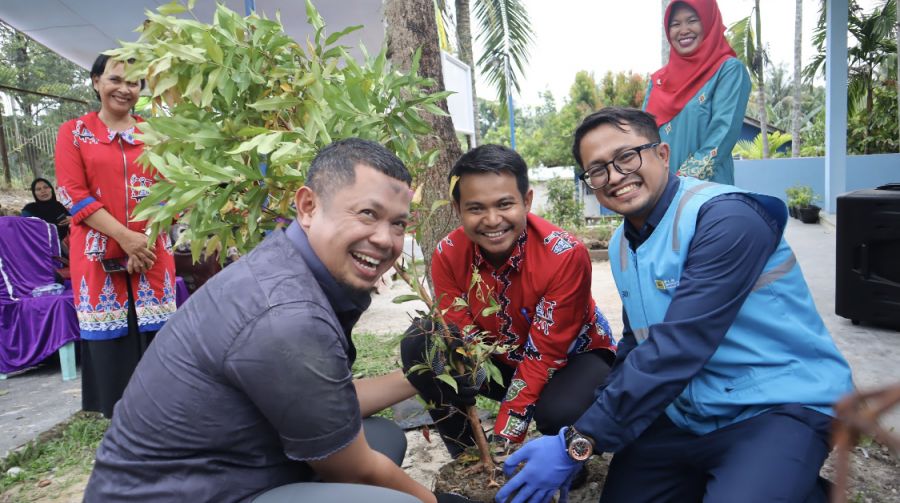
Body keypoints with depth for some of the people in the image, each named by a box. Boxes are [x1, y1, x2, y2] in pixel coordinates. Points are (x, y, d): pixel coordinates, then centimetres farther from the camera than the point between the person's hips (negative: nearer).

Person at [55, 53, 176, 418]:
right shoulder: (74, 132, 6)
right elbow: (72, 194, -4)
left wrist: (145, 240, -9)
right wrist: (125, 237, -14)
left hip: (151, 252, 1)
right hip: (99, 252, -1)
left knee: (155, 334, 2)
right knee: (109, 337, 2)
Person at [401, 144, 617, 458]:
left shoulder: (565, 255, -29)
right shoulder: (448, 255, -18)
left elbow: (544, 353, -26)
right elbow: (460, 333, -14)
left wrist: (505, 440, -27)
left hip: (573, 355, -3)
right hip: (500, 358, 4)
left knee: (559, 412, -37)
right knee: (418, 345, -18)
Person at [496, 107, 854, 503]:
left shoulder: (727, 218, -21)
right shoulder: (621, 245, 6)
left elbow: (676, 348, -28)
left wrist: (579, 443, -26)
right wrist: (582, 434, 2)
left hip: (778, 407, -6)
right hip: (685, 415, 7)